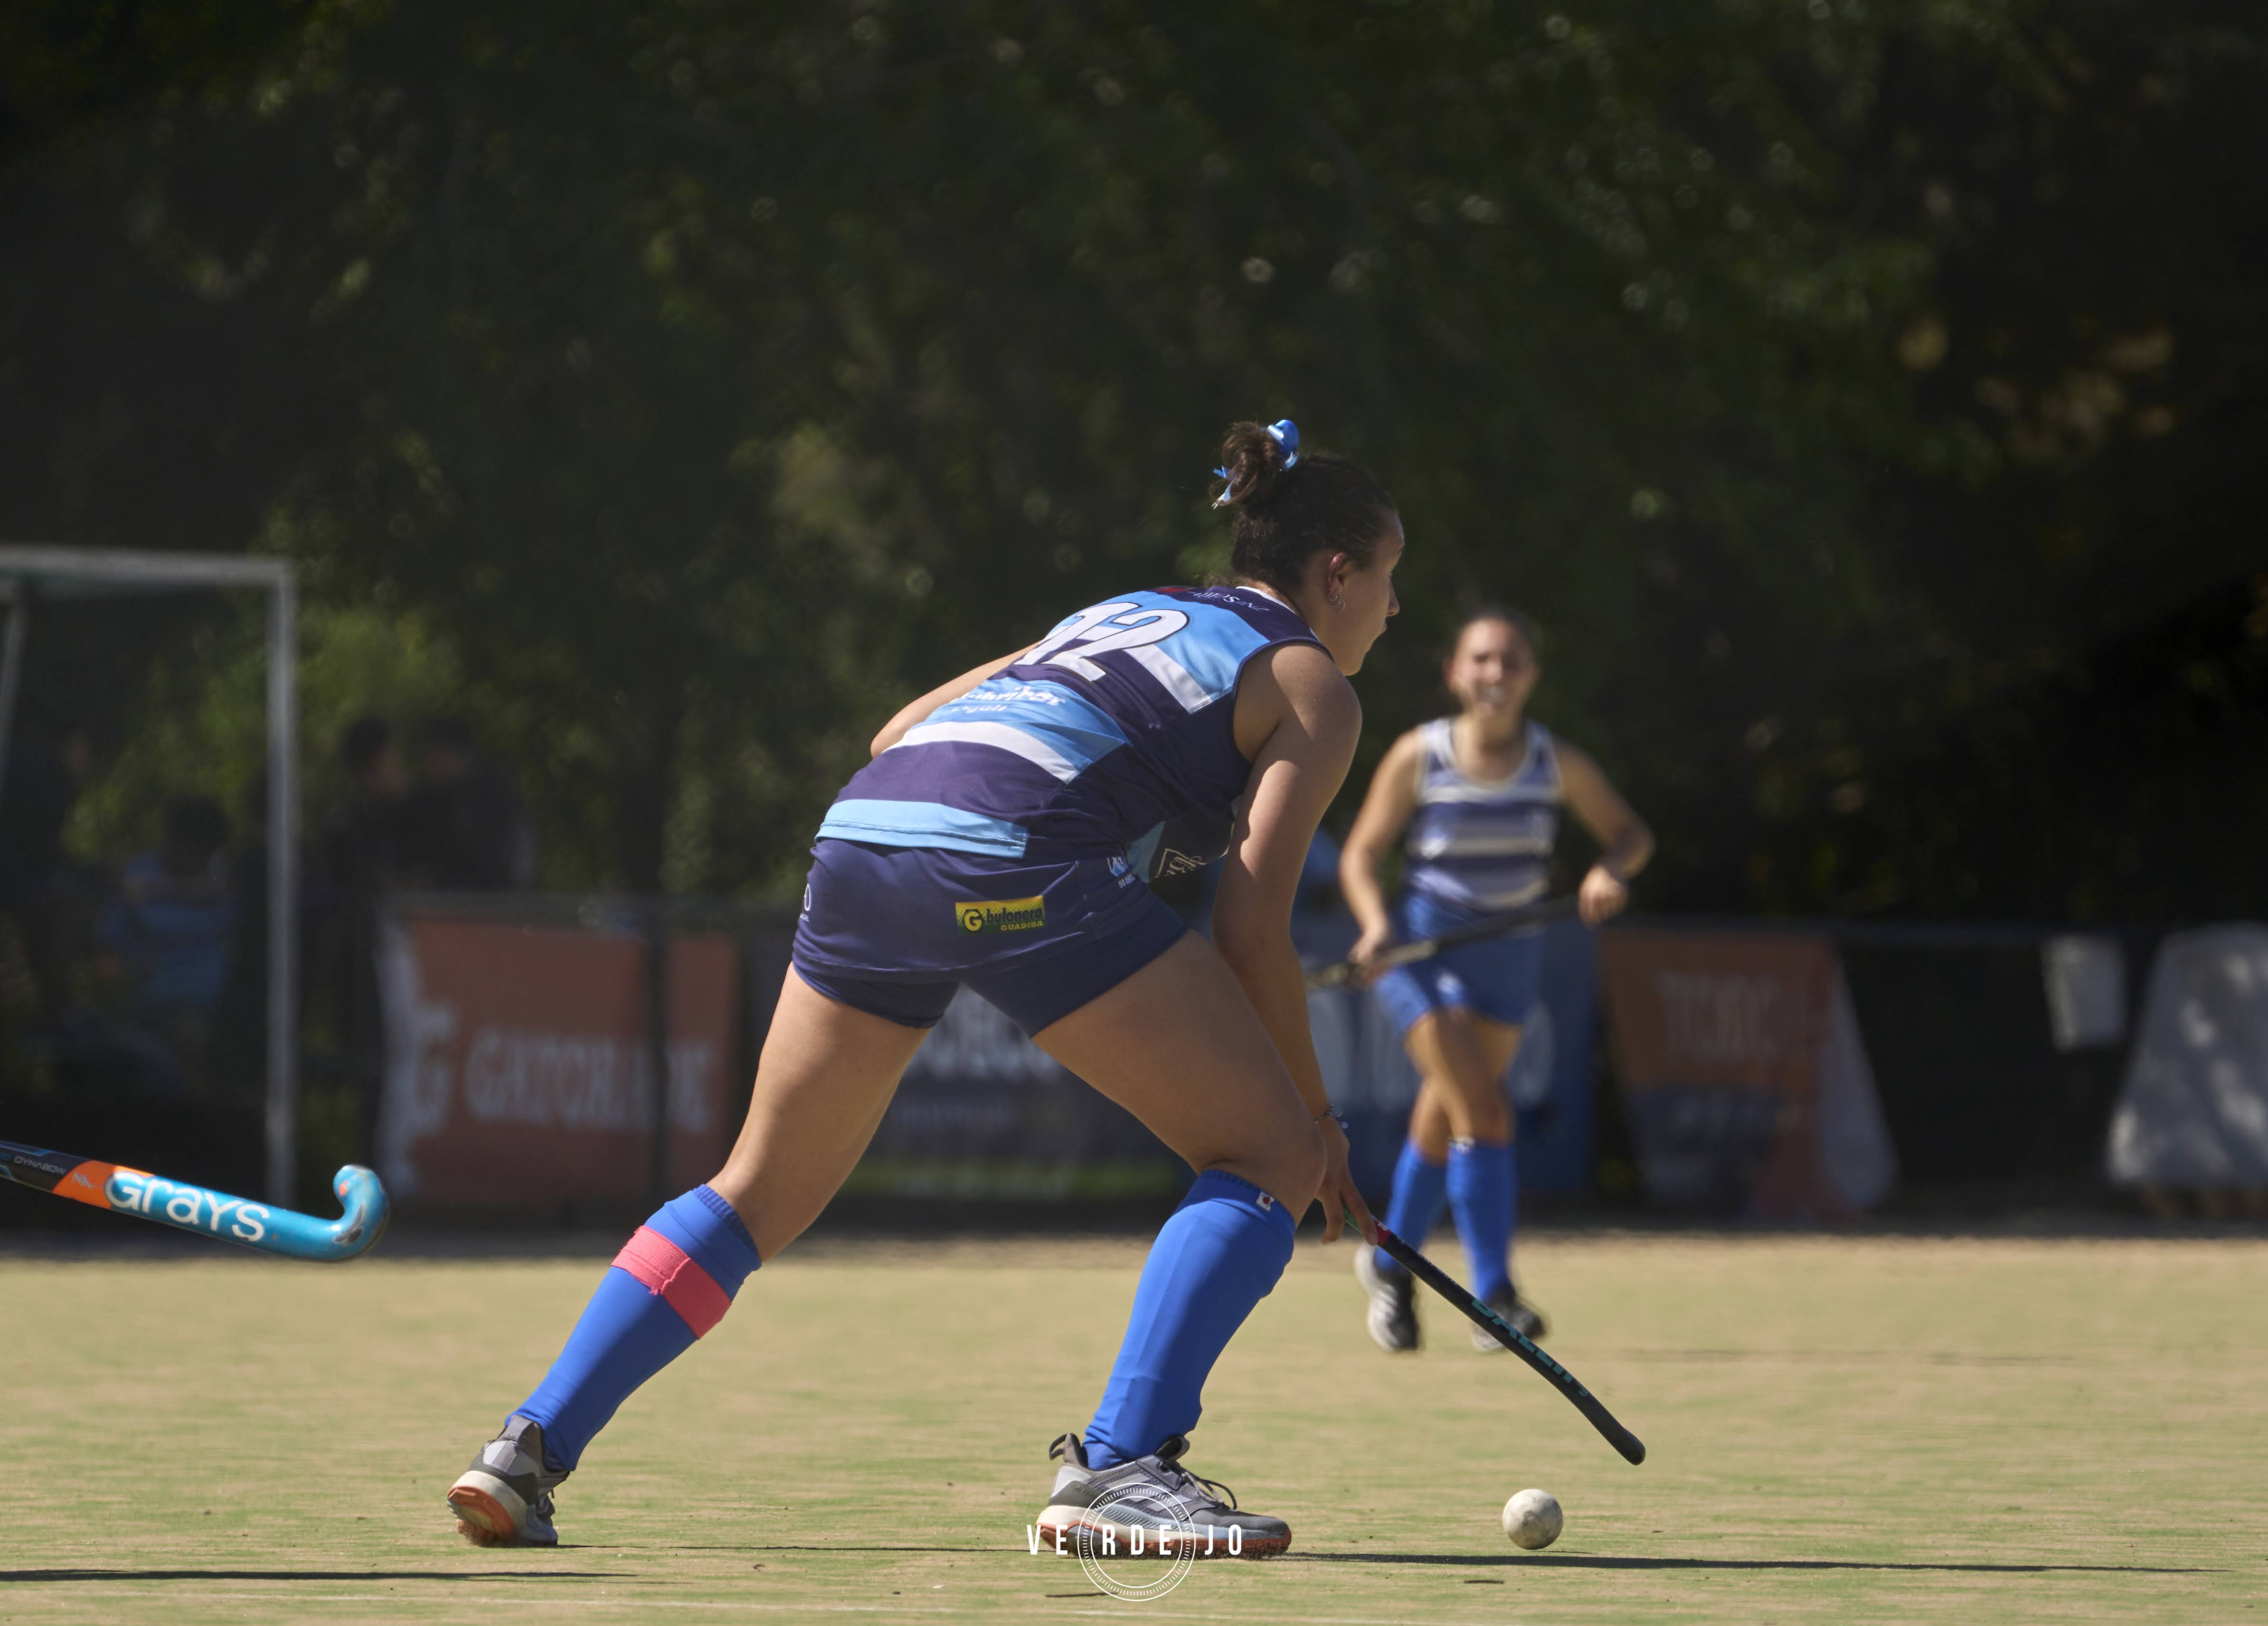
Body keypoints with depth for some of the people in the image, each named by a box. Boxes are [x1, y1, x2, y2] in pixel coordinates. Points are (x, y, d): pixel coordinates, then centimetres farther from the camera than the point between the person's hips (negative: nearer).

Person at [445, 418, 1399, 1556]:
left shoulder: (1120, 612, 35)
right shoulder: (1313, 686, 15)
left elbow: (898, 733, 33)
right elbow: (1250, 922, 4)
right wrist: (1315, 1109, 12)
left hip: (861, 825, 7)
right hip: (1020, 856, -7)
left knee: (760, 1194, 20)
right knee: (1273, 1155, 2)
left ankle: (527, 1451, 13)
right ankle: (1116, 1464, -11)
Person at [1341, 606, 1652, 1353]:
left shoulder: (1557, 762, -4)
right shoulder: (1418, 757, -10)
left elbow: (1631, 832, 7)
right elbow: (1361, 853, -4)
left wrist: (1610, 871, -15)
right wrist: (1376, 922, -22)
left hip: (1508, 955, 4)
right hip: (1424, 949, -4)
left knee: (1444, 1119, 16)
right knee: (1483, 1114, -19)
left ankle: (1390, 1265, 38)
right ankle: (1494, 1296, -17)